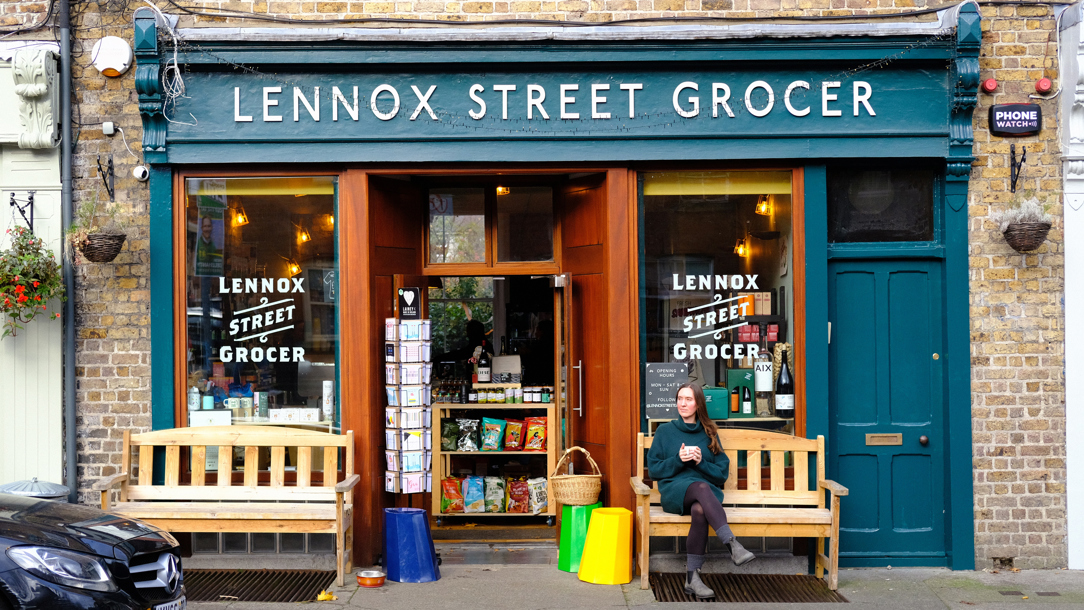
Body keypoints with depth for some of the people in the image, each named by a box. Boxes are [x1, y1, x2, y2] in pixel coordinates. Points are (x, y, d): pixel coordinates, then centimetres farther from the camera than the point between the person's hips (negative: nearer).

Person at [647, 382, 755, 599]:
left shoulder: (709, 434, 19)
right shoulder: (665, 431, 16)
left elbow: (722, 473, 13)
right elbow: (653, 470, 10)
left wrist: (701, 462, -5)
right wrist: (678, 459, -6)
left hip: (707, 492, 1)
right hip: (674, 491, -1)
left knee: (700, 510, -38)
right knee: (701, 487, -38)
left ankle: (692, 577, -35)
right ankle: (733, 545, -50)